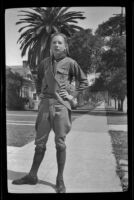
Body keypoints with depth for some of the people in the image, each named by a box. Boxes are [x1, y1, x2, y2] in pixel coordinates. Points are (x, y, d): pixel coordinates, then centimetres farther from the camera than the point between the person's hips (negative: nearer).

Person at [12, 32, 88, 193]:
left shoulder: (70, 63, 0)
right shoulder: (45, 63, 11)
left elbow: (84, 81, 7)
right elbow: (39, 80, 26)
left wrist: (73, 95, -1)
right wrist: (39, 93, 12)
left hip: (61, 104, -3)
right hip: (45, 103, 4)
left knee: (60, 143, 0)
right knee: (40, 142, 8)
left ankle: (60, 180, 11)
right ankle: (32, 175, 19)